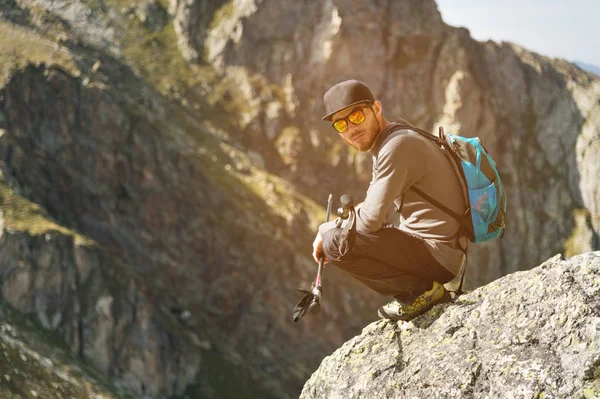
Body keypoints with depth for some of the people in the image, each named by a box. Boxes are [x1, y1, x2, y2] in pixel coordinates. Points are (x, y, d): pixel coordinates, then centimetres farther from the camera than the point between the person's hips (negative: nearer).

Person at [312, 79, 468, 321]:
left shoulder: (398, 146, -19)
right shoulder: (384, 143, 12)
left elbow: (371, 219, -23)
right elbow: (378, 210, 18)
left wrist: (325, 231, -6)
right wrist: (334, 227, 2)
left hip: (436, 255, -10)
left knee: (334, 242, -20)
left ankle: (421, 290, -7)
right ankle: (422, 288, 12)